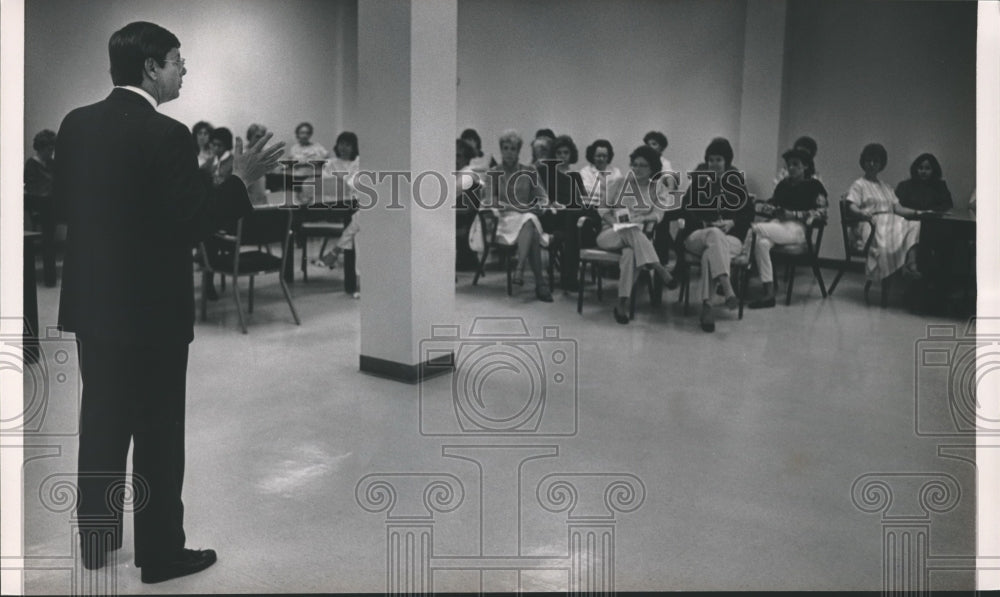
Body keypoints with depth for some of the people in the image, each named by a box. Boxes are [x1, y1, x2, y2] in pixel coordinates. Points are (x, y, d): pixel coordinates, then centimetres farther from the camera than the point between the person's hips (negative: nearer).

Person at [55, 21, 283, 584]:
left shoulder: (76, 123, 4)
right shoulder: (167, 134, -18)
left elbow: (63, 199, 12)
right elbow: (191, 223, -19)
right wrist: (241, 180, -10)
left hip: (91, 302, 7)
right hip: (151, 308, -7)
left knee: (102, 424, 18)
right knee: (158, 434, 5)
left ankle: (98, 538, 30)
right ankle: (161, 552, 16)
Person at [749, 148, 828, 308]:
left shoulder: (814, 185, 8)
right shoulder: (783, 183, 24)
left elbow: (821, 212, -1)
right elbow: (773, 204, 25)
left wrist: (794, 214, -12)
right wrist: (768, 207, -2)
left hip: (797, 228, -5)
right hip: (777, 224, 5)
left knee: (756, 228, -31)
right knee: (762, 242, -33)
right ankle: (769, 293, -35)